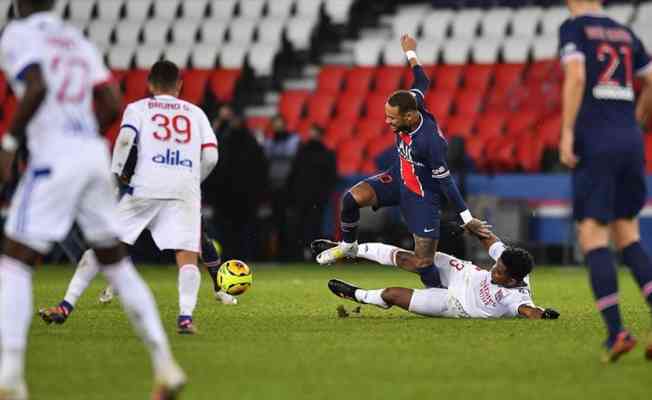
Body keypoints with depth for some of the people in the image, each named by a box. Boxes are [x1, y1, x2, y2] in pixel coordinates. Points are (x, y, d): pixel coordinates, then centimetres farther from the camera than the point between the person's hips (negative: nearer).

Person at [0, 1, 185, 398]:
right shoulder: (77, 40, 19)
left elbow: (37, 87, -18)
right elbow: (113, 105, 13)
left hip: (55, 158, -6)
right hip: (95, 155, 6)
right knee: (116, 263, 16)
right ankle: (165, 364, 11)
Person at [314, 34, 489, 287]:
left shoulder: (430, 141, -34)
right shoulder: (411, 105, -16)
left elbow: (445, 181, -27)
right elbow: (422, 83, 7)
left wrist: (466, 219, -20)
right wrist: (411, 54, 24)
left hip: (423, 195, -7)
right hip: (399, 179, 7)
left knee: (423, 263, -11)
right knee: (352, 198, -14)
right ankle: (348, 246, 10)